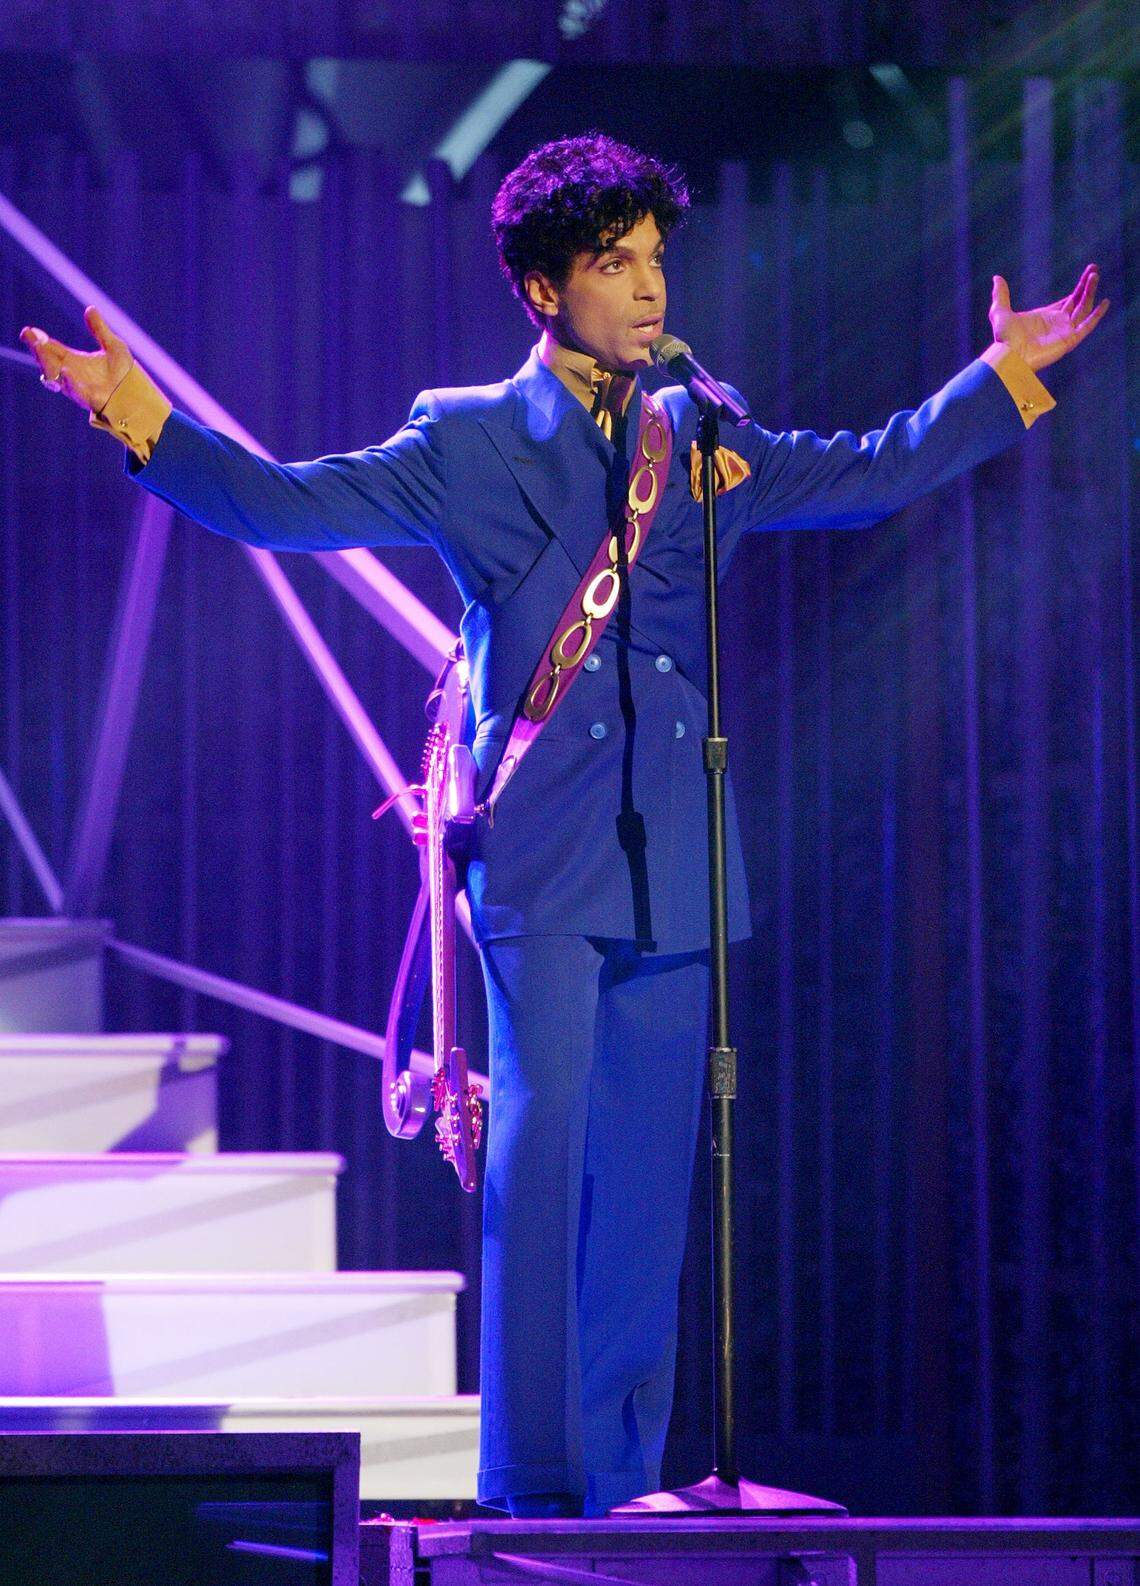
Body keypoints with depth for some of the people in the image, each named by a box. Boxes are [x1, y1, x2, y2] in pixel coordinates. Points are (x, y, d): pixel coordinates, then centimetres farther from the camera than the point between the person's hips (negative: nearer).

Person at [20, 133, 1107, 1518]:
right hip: (546, 864, -4)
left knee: (648, 1191, 6)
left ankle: (625, 1487, 13)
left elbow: (877, 473, 25)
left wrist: (1003, 377, 23)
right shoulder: (468, 443, 3)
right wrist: (148, 426, -16)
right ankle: (531, 1485, -10)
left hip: (673, 870, 4)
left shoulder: (703, 446, 15)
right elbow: (293, 506, -4)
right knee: (540, 1162, -12)